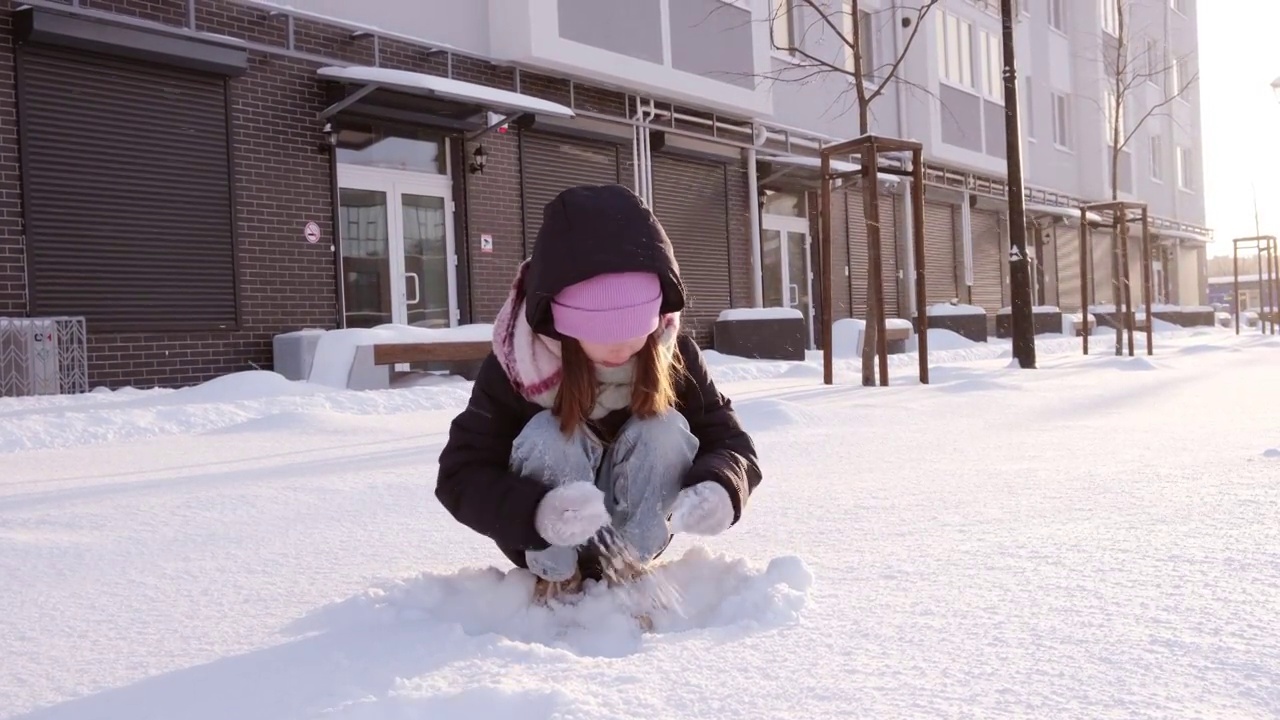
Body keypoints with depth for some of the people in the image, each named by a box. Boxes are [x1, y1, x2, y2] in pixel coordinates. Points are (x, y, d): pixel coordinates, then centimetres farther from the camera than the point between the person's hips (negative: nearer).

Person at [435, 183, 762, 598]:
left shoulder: (674, 355, -17)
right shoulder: (516, 365, -24)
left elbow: (730, 442, -15)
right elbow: (460, 474, -26)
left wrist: (717, 488, -41)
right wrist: (539, 513, -48)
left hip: (635, 530, 2)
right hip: (542, 541, -2)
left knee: (667, 430, -26)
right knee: (546, 436, -32)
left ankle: (624, 568, -10)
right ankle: (554, 577, -12)